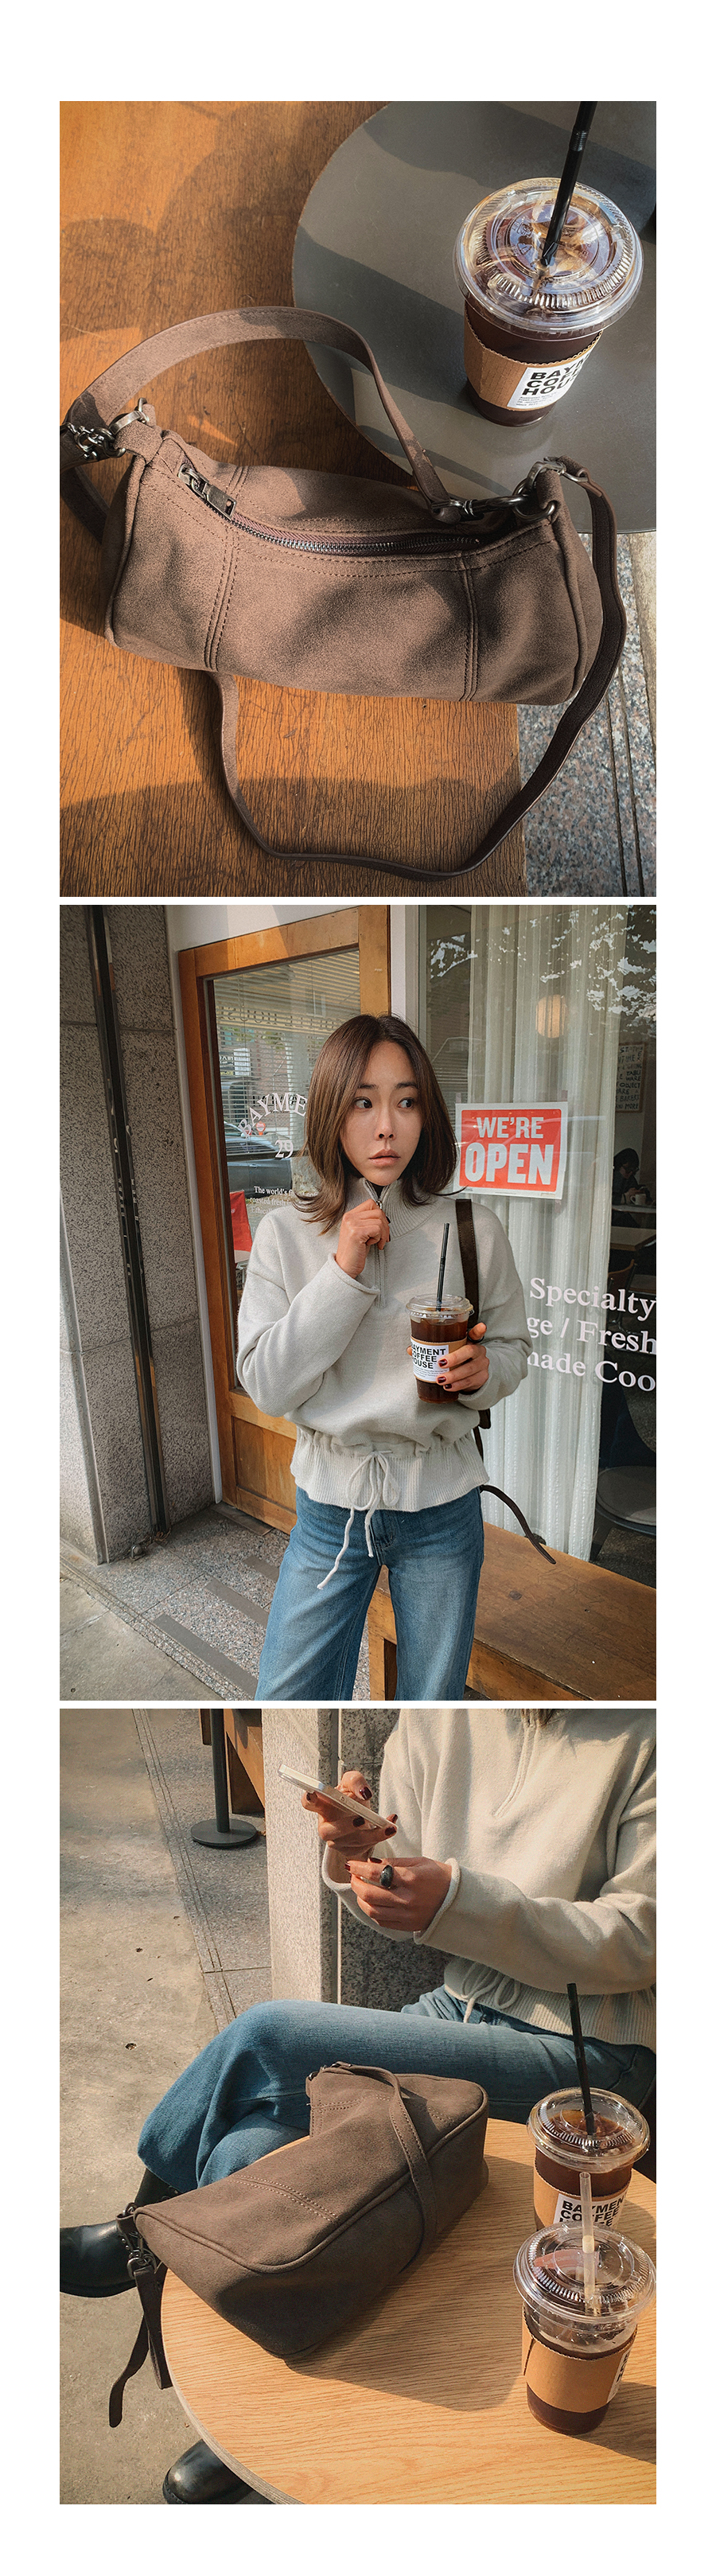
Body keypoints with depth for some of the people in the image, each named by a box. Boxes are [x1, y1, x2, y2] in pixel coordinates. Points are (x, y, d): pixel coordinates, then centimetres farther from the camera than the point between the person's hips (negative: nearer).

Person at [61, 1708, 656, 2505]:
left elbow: (640, 1941, -17)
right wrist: (357, 1855, -17)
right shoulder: (435, 1717, -2)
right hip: (458, 2008, 6)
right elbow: (403, 1913, 8)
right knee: (246, 2154, -15)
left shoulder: (642, 1733, -19)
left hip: (588, 2049, -5)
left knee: (267, 2034, -19)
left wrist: (456, 1900, -27)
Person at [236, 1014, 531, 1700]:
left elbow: (514, 1347, 4)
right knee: (288, 1693, 11)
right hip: (331, 1500, 0)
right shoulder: (285, 1233, -8)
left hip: (442, 1501, 0)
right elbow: (265, 1384, -12)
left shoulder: (472, 1229, -8)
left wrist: (481, 1372, -19)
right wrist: (343, 1273, -21)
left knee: (433, 1697, 18)